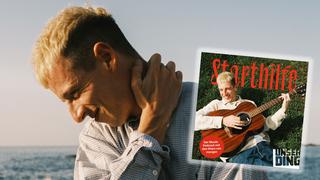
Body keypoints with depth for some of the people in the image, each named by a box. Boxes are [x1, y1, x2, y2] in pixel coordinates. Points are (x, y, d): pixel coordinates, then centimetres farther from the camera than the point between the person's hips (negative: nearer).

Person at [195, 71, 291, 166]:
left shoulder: (249, 104, 26)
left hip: (261, 145, 4)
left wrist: (283, 109, 11)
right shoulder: (216, 104, 15)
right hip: (237, 152, -4)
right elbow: (194, 120, -3)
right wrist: (222, 121, -13)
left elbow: (265, 125, 20)